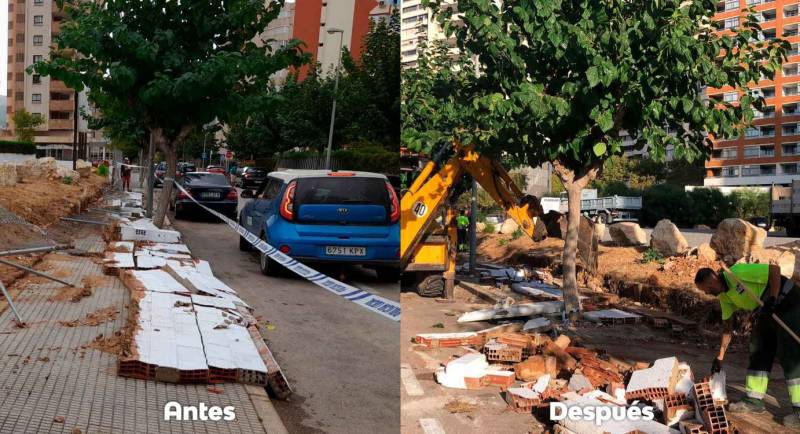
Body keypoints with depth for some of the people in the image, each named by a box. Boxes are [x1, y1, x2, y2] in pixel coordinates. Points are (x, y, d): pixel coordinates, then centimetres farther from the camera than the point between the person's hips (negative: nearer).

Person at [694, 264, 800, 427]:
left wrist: (772, 300, -29)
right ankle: (754, 400, 13)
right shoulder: (724, 296, 3)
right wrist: (720, 357, 11)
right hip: (767, 311, 9)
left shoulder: (737, 272, -24)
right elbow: (728, 326, 11)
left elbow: (775, 269, -23)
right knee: (758, 352, 8)